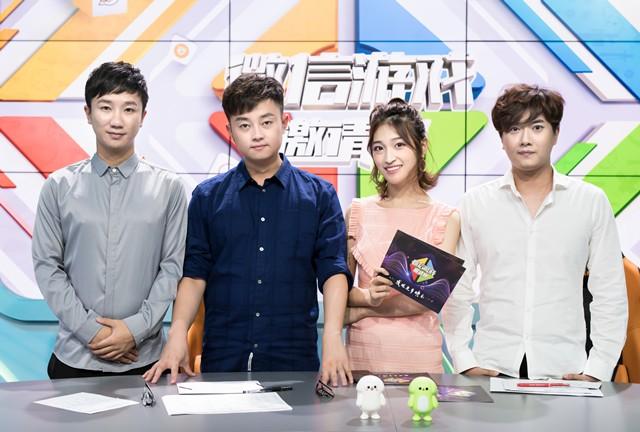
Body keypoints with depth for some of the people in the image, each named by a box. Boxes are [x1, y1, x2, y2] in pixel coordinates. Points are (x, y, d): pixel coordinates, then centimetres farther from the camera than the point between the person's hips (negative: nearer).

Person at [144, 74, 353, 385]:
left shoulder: (318, 195, 3)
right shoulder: (208, 197, 7)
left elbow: (333, 270, -4)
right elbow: (194, 273, 5)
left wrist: (332, 336, -18)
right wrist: (178, 334, -10)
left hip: (295, 359, -1)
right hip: (222, 359, 1)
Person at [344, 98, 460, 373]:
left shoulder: (446, 218, 0)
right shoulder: (358, 212, 5)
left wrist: (361, 311, -7)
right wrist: (367, 296, -17)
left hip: (419, 353, -1)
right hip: (362, 351, 1)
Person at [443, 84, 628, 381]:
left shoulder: (592, 202, 2)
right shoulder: (475, 204, 3)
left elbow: (610, 295, 4)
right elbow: (457, 292, 4)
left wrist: (597, 370, -4)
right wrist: (465, 363, -4)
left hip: (564, 372, 0)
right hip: (492, 369, 0)